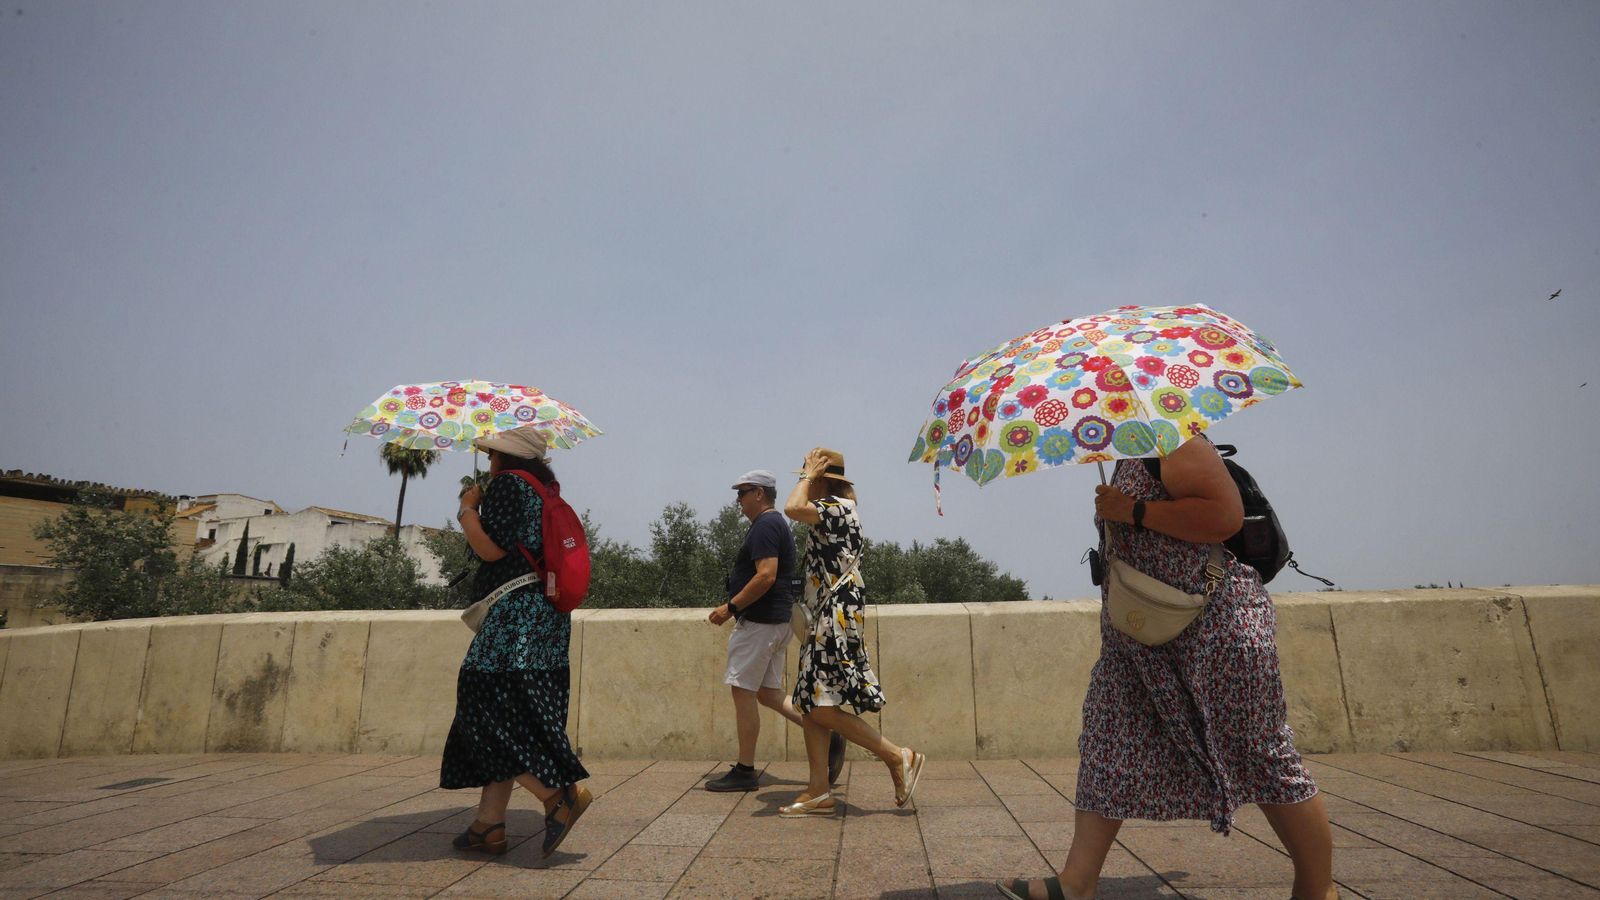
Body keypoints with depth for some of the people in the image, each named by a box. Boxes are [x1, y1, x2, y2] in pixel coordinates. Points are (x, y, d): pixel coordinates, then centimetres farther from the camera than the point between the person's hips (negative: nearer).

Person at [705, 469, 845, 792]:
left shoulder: (765, 525, -14)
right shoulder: (778, 524, 19)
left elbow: (766, 576, -25)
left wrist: (730, 607, -19)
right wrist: (736, 606, 21)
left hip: (759, 621, -10)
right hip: (776, 621, 11)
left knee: (743, 692, -1)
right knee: (769, 693, 14)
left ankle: (744, 771, 9)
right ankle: (827, 735, 10)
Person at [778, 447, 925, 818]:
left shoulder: (838, 507, -11)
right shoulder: (836, 511, 19)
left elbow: (792, 508, -28)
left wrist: (810, 475, -15)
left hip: (837, 616, -11)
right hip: (826, 619, 11)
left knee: (821, 707, -11)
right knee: (811, 703, 7)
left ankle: (899, 757, 1)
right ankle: (819, 792, 11)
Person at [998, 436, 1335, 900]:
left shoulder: (1172, 443, -12)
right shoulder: (1126, 462, 17)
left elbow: (1227, 515, -24)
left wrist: (1134, 510, -21)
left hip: (1217, 624, -9)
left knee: (1262, 756, 2)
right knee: (1107, 747, 4)